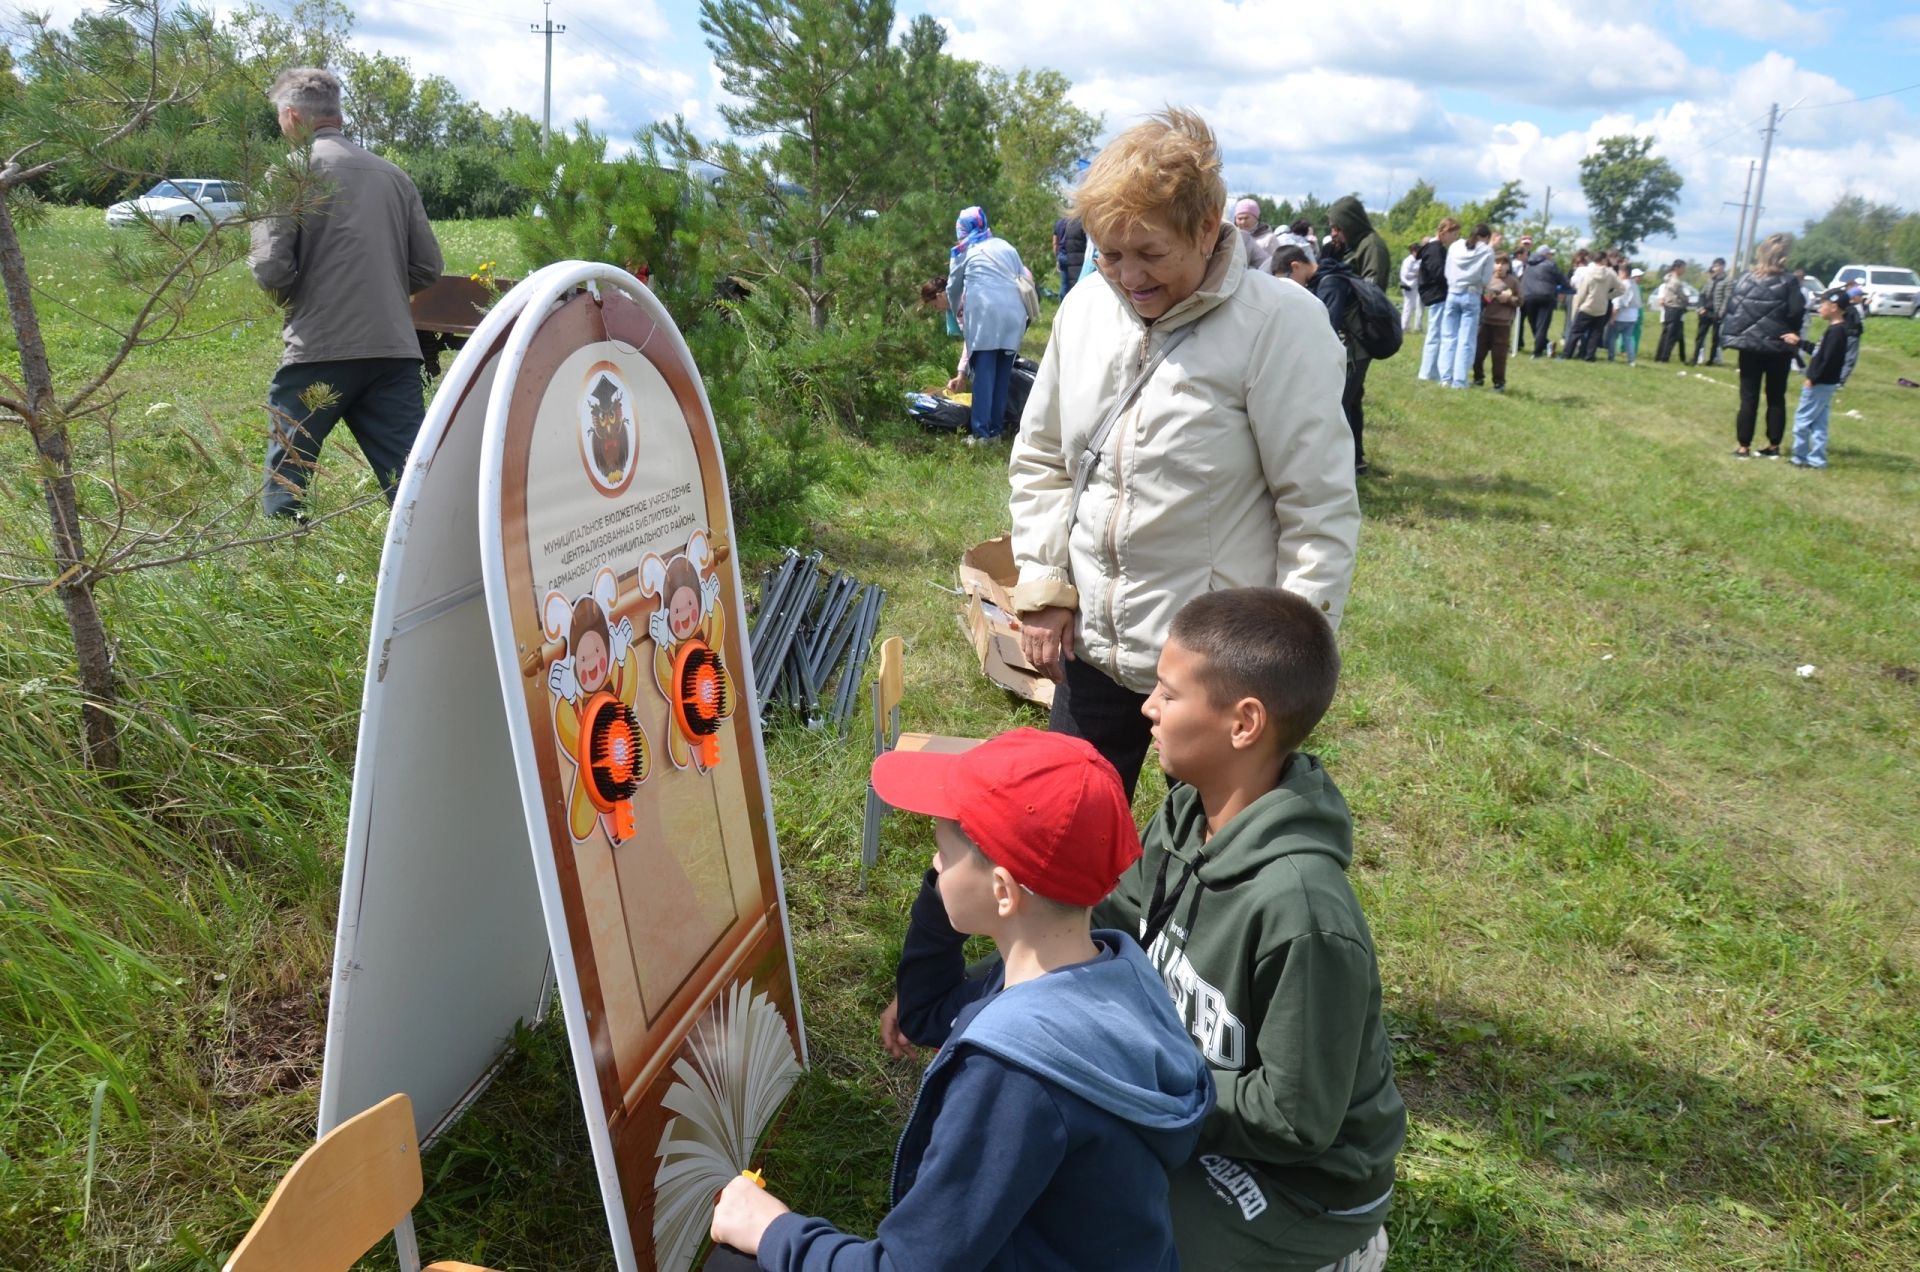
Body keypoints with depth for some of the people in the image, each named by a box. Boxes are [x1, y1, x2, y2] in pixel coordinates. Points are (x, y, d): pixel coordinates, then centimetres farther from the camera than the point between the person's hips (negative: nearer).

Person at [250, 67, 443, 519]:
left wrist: (290, 298, 11)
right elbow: (427, 266, 11)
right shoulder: (392, 174, 11)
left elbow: (272, 267, -11)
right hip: (395, 349, 4)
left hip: (318, 350, -4)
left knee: (285, 476, 12)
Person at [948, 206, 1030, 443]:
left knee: (984, 373, -7)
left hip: (984, 313, -4)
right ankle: (996, 427, 8)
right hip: (1013, 312, 4)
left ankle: (982, 432, -13)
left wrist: (957, 311, 45)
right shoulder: (1005, 246, 25)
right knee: (1003, 372, 8)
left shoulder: (964, 251, 16)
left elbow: (953, 288, 26)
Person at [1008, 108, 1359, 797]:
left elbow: (1321, 508, -14)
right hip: (1090, 646, 6)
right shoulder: (1084, 308, 4)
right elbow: (1039, 458, 14)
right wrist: (1042, 586, 5)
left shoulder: (1279, 323, -15)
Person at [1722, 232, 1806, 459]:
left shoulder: (1746, 278, -1)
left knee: (1748, 398, 5)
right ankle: (1773, 447, 13)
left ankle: (1743, 447, 4)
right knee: (1776, 398, 10)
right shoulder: (1788, 281, -8)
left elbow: (1730, 308, -3)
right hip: (1779, 347, -1)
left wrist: (1736, 334, 0)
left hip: (1750, 345, 1)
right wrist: (1794, 333, 1)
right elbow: (1795, 313, -14)